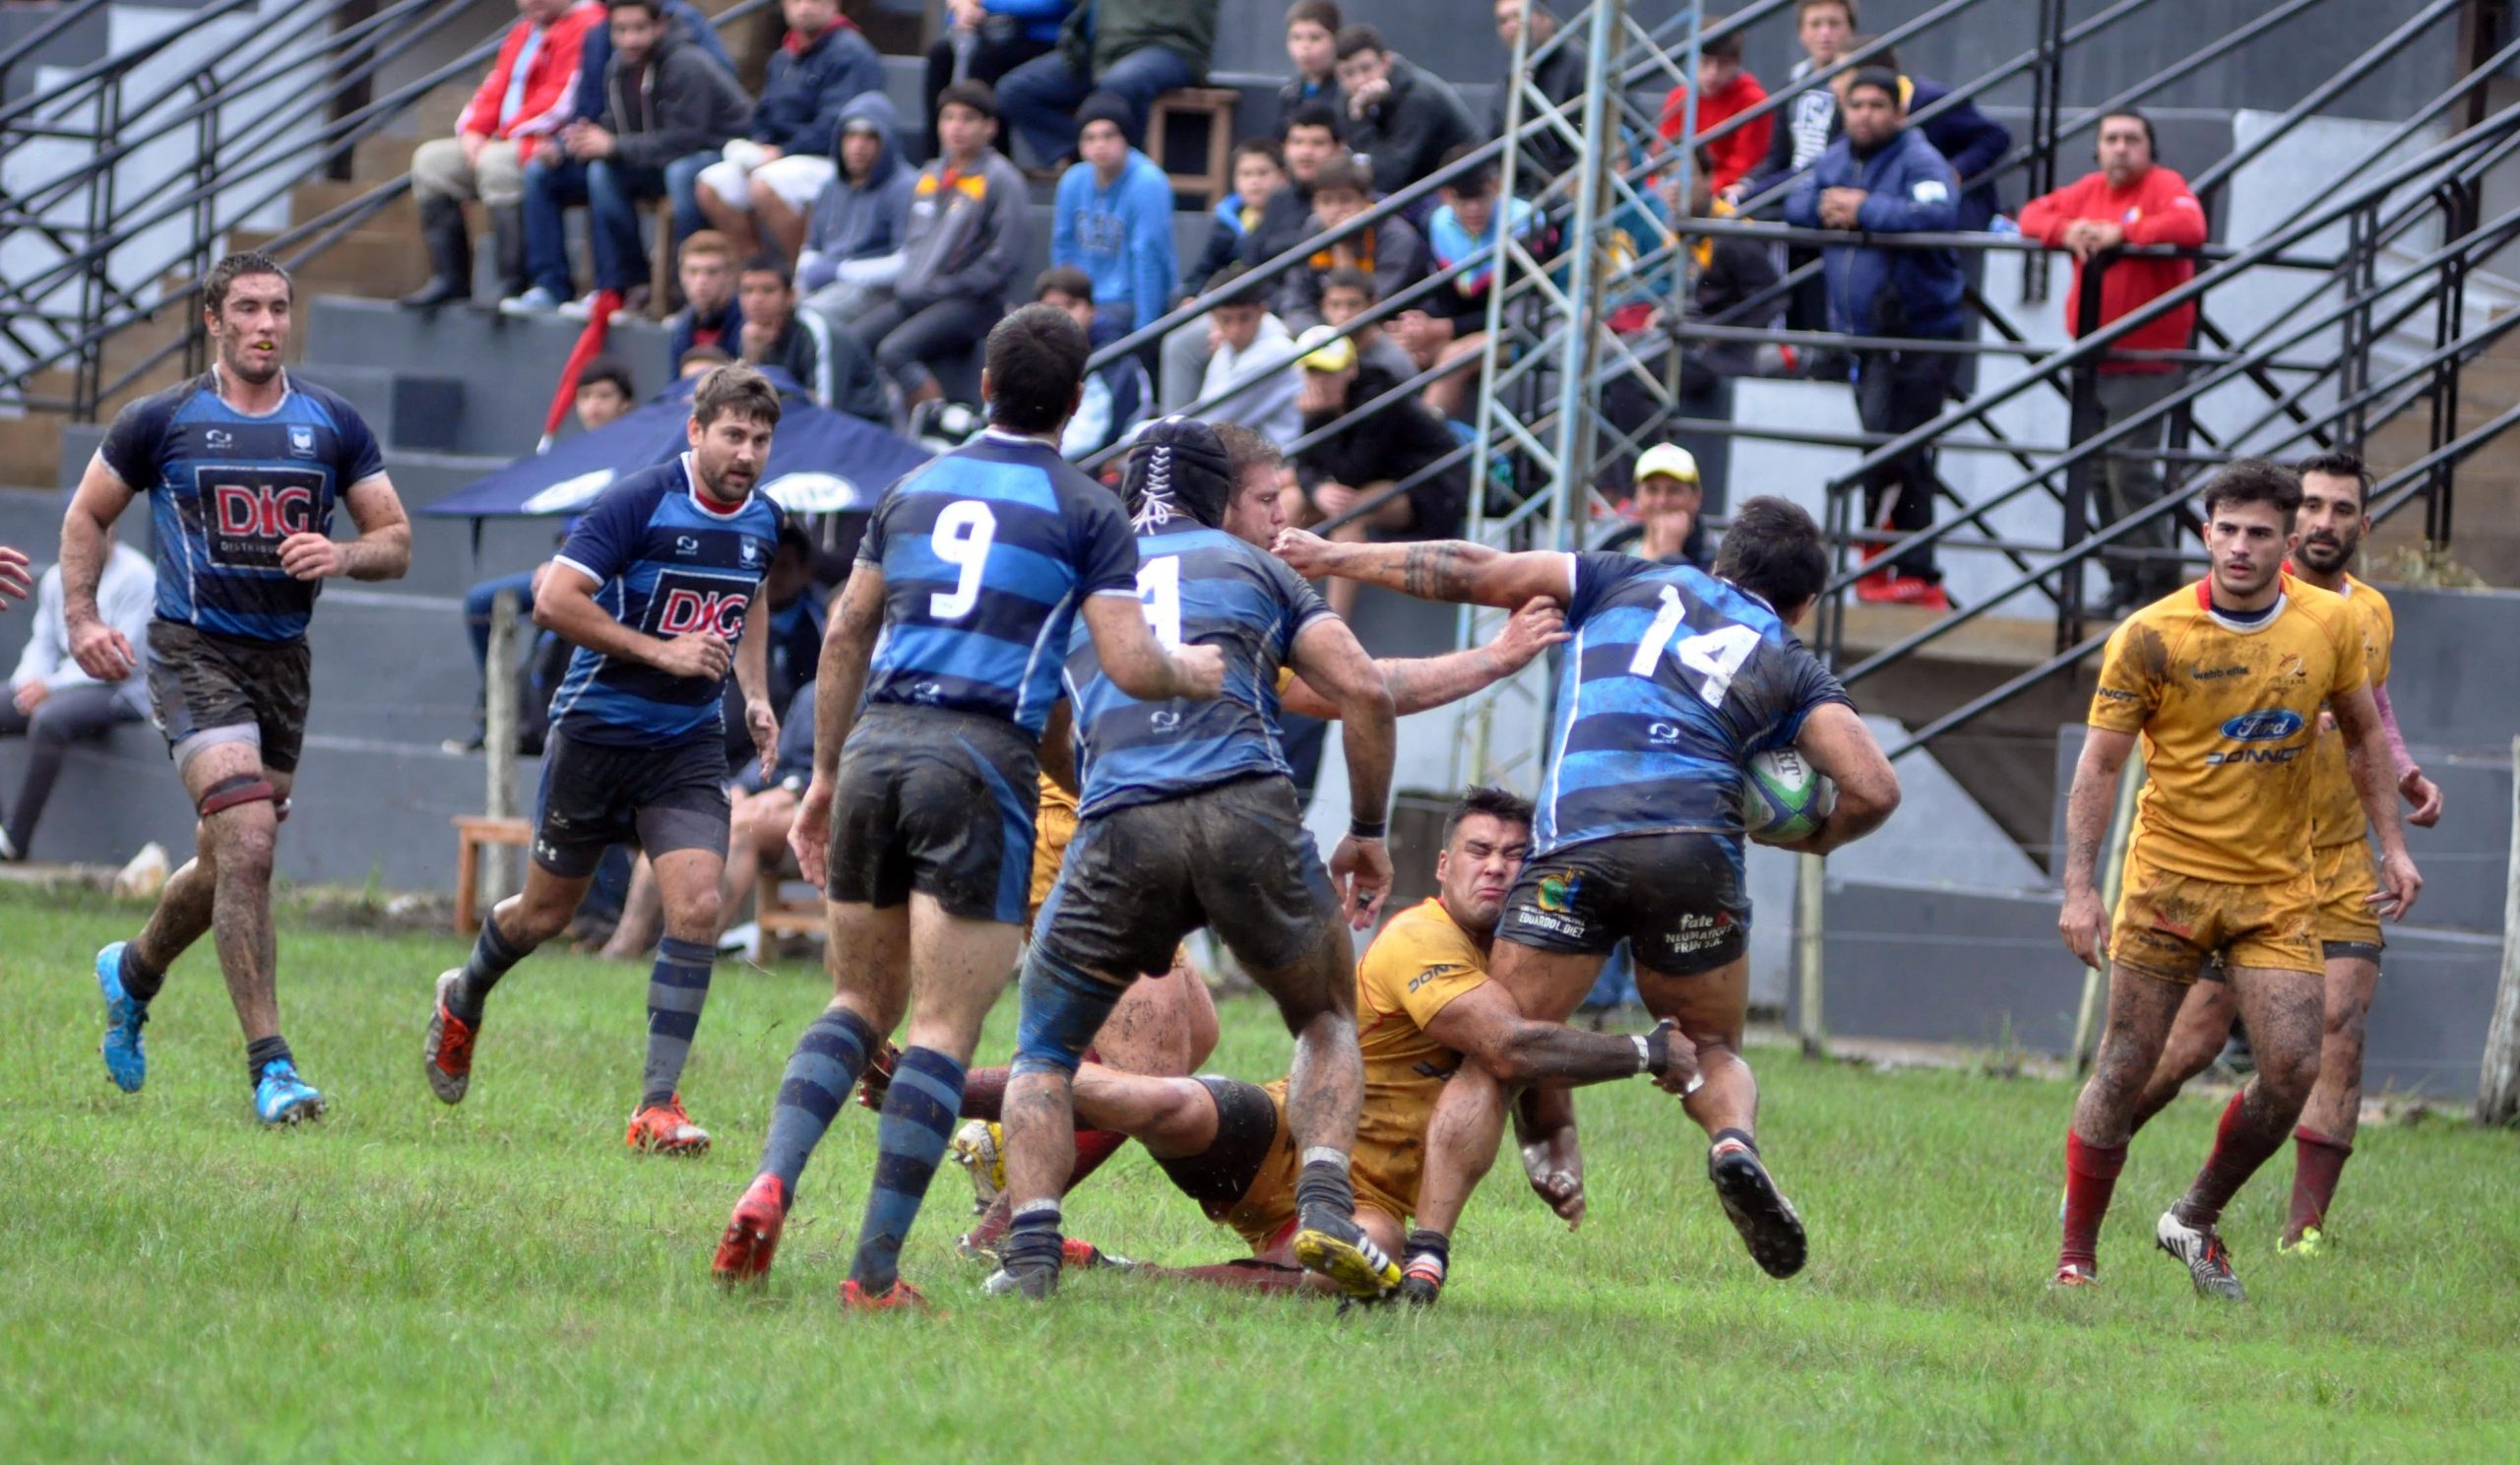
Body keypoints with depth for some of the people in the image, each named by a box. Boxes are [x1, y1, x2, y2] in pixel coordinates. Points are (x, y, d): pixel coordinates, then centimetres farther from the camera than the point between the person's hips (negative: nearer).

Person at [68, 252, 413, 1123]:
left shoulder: (333, 427, 6)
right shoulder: (163, 421, -2)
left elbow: (397, 542, 10)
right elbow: (88, 514, 10)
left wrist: (343, 555, -11)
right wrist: (81, 618, -2)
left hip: (283, 659, 5)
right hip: (194, 654, -5)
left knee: (227, 861, 14)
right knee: (248, 846, -19)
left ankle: (134, 971, 45)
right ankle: (269, 1066, -17)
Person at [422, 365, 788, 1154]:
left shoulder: (763, 521, 3)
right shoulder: (640, 501, -18)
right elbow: (555, 599, -22)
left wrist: (755, 695, 12)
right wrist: (662, 651, -23)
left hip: (689, 741, 4)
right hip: (599, 726, -4)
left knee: (697, 905, -14)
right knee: (547, 911, 10)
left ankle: (659, 1103, -11)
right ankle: (463, 1000, 43)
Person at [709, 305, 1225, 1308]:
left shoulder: (915, 489, 15)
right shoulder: (1085, 511, 1)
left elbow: (845, 636, 18)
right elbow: (1131, 666, -6)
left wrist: (825, 776, 25)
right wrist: (1196, 673, 16)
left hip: (879, 742, 5)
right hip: (982, 764, -4)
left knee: (858, 1002, 16)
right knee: (943, 1030, -2)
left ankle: (771, 1183, -7)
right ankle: (876, 1269, -7)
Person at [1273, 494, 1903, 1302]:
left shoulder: (1632, 584, 25)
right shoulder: (1790, 665, 22)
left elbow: (1473, 572, 21)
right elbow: (1873, 788, 9)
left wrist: (1334, 557, 30)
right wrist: (1813, 839, 30)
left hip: (1576, 841, 0)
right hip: (1697, 839, 0)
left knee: (1491, 1061, 7)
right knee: (1712, 1051, 21)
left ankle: (1426, 1253, -8)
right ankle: (1735, 1143, -12)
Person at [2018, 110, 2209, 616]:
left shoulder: (2164, 187, -6)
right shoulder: (2088, 190, 13)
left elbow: (2191, 227, -24)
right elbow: (2034, 214, 15)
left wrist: (2121, 233, -24)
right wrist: (2065, 231, -8)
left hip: (2147, 361, -7)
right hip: (2093, 359, 7)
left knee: (2130, 468, -14)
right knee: (2099, 473, 8)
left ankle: (2158, 585, -8)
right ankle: (2122, 582, 16)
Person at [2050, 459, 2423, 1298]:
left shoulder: (2330, 625, -1)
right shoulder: (2152, 638, -10)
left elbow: (2363, 732, 15)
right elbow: (2099, 764, -7)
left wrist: (2391, 843, 11)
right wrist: (2080, 887, -14)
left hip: (2278, 888, 3)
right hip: (2169, 878, -3)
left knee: (2293, 1070, -8)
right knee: (2126, 1069, -3)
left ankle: (2196, 1220, 15)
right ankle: (2076, 1258, 8)